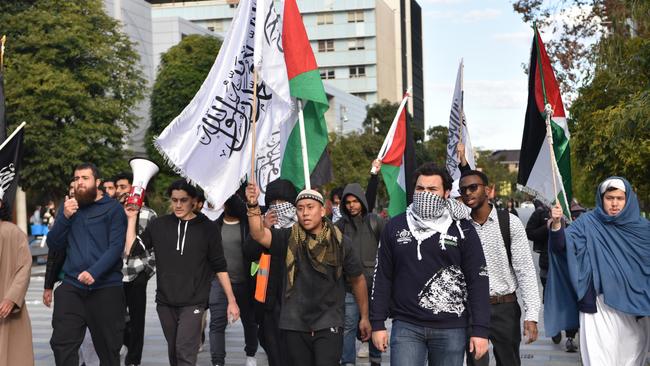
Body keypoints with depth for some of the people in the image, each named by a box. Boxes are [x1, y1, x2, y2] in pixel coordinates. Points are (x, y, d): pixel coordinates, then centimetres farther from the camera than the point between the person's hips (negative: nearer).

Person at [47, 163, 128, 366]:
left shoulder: (113, 208, -1)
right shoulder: (69, 207, 14)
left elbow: (116, 247, -10)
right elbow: (54, 244, 8)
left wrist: (94, 272, -23)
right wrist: (65, 217, -7)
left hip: (106, 288, -3)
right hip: (71, 286, 4)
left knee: (108, 348, 3)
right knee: (61, 343, -5)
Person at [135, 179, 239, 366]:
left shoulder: (208, 228, -2)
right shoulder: (159, 225, 5)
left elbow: (219, 266, 2)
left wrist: (231, 300, 1)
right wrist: (132, 219, -1)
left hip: (193, 303, -3)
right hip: (165, 303, 4)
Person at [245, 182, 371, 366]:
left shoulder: (340, 242, -2)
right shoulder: (289, 239, -1)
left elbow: (357, 279, 8)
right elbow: (259, 235, -19)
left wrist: (364, 317, 13)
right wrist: (253, 206, -35)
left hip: (328, 325, -2)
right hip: (295, 325, 2)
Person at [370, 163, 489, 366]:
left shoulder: (462, 229, 1)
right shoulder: (395, 227, 6)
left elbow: (478, 279, -1)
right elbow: (382, 277, 8)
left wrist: (480, 330, -7)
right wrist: (378, 323, 3)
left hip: (451, 328, 0)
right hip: (406, 326, 1)